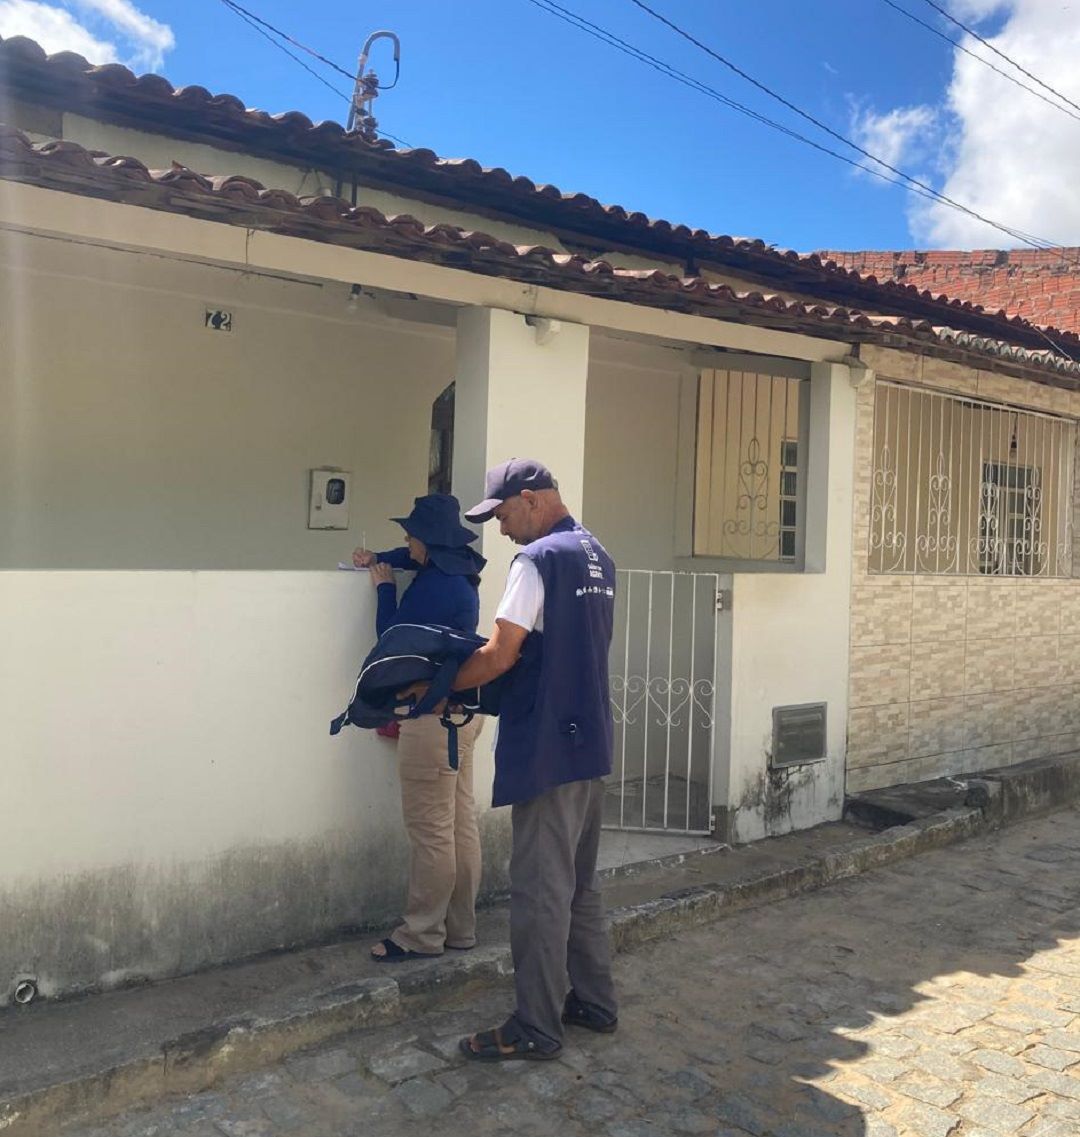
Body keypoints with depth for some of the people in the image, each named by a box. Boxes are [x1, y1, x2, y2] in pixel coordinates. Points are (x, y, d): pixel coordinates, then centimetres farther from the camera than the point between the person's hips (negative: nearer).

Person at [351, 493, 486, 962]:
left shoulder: (436, 586, -19)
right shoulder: (456, 572, 11)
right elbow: (418, 556, 32)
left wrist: (385, 587, 1)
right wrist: (378, 558, 17)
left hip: (434, 718, -10)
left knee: (430, 830, -1)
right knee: (460, 823, 13)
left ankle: (422, 936, 9)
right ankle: (459, 929, 24)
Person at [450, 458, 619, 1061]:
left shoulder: (538, 560, -15)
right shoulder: (599, 557, 13)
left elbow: (499, 656, -18)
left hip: (547, 750, -9)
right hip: (591, 745, 9)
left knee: (541, 890, 1)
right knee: (581, 881, 19)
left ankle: (537, 1028, 12)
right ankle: (594, 1001, 30)